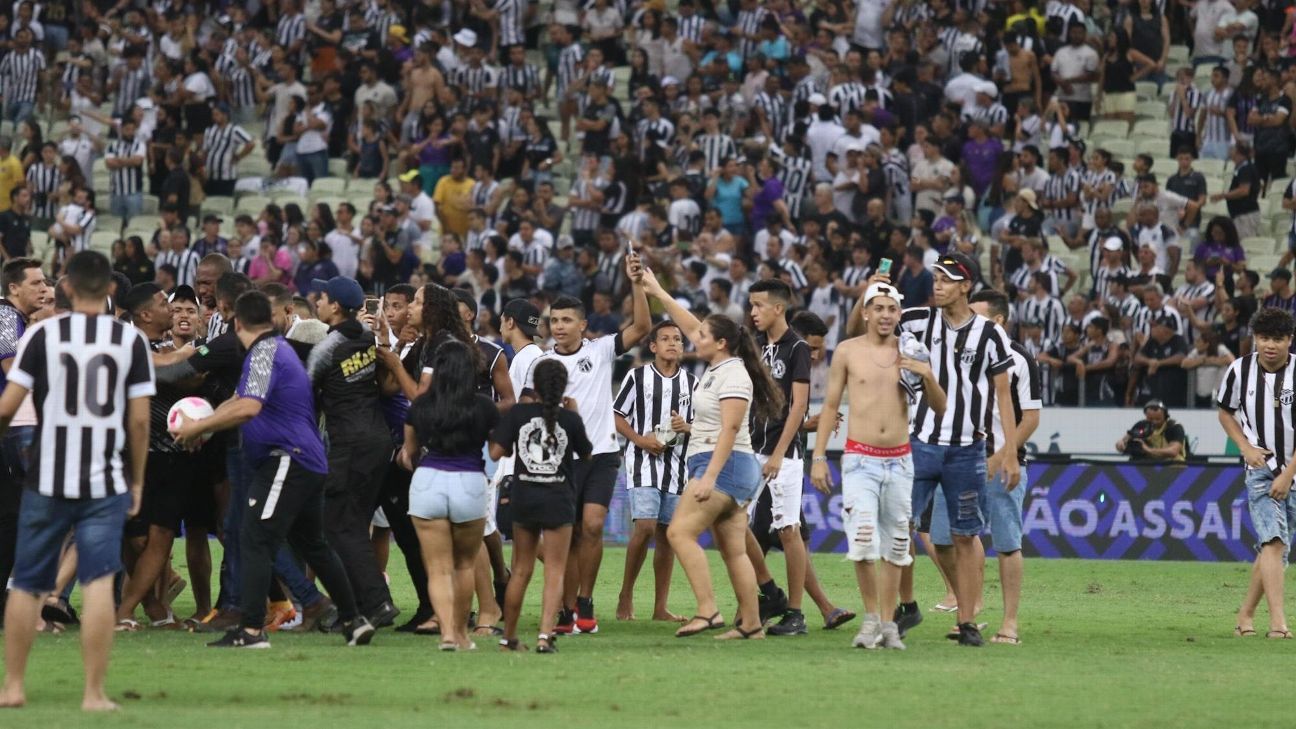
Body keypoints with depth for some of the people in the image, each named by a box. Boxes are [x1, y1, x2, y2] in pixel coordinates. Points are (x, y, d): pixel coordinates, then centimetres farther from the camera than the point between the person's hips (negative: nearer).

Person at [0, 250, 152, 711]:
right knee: (98, 585, -3)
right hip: (105, 483, 0)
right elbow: (139, 419, -1)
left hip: (47, 482, 0)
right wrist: (138, 481, 9)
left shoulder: (42, 335, -3)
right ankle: (94, 693, -8)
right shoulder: (131, 341, 0)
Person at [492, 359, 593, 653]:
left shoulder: (518, 413, -4)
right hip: (558, 500, -2)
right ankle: (545, 634, -17)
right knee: (555, 572, 0)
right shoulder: (570, 419, -5)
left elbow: (496, 452, -9)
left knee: (521, 570, 15)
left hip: (523, 496, 2)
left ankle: (508, 637, 21)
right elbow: (586, 454, 9)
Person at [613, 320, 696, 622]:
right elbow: (617, 417, 3)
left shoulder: (691, 382, 9)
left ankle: (660, 606, 9)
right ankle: (626, 595, -4)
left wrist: (687, 427, -6)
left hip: (676, 466, 4)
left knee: (667, 535, 5)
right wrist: (640, 439, -13)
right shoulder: (637, 376, 0)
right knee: (645, 527, -18)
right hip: (642, 462, -4)